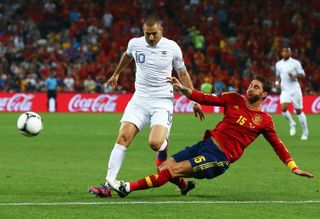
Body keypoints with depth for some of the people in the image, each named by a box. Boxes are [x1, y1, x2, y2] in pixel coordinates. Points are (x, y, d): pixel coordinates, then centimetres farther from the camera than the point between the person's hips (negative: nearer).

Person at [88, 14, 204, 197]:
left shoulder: (172, 48, -3)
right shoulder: (135, 44, 3)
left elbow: (183, 74, 11)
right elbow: (127, 55, 29)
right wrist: (116, 74, 44)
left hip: (163, 101, -3)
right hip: (140, 99, 3)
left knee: (154, 143, -26)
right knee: (123, 137, -15)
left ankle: (163, 148, 12)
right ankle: (108, 184, -16)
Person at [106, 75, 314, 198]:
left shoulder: (264, 120, 3)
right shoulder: (234, 99, 10)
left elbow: (278, 145, 11)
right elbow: (206, 99, 8)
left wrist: (294, 167, 4)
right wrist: (183, 89, -6)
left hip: (220, 157, -5)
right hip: (207, 144, 5)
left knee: (174, 170, -19)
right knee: (164, 167, -5)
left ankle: (129, 188, -23)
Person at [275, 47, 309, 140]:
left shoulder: (295, 63, -4)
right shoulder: (278, 64, 10)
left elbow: (302, 75, -4)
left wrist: (294, 76, -22)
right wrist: (277, 82, 4)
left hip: (295, 90, -3)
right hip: (285, 90, 3)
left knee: (299, 111, -1)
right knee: (284, 109, -16)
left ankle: (305, 132, 11)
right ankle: (292, 124, 12)